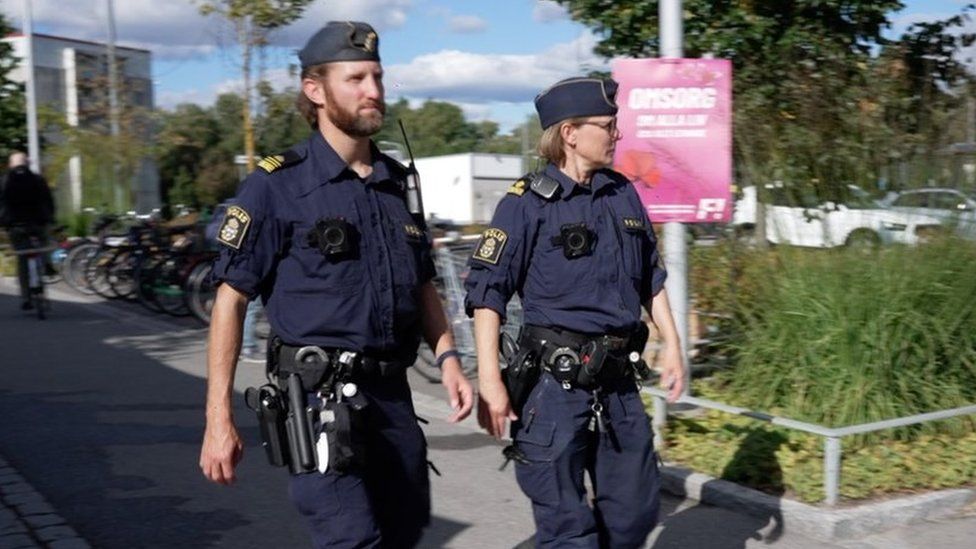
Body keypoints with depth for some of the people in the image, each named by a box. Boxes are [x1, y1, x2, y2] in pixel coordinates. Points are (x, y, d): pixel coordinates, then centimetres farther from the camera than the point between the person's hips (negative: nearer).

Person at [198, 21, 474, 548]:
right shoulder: (276, 185, -8)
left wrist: (447, 357, 2)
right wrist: (218, 419, -12)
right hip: (319, 394, -6)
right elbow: (231, 298, -8)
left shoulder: (396, 182, 11)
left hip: (392, 392, 7)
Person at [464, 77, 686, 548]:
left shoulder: (623, 194, 10)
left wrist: (671, 345, 16)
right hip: (557, 384, -6)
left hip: (619, 385, 6)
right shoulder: (528, 203, -9)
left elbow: (650, 279, 20)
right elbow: (487, 291, -11)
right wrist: (489, 380, -17)